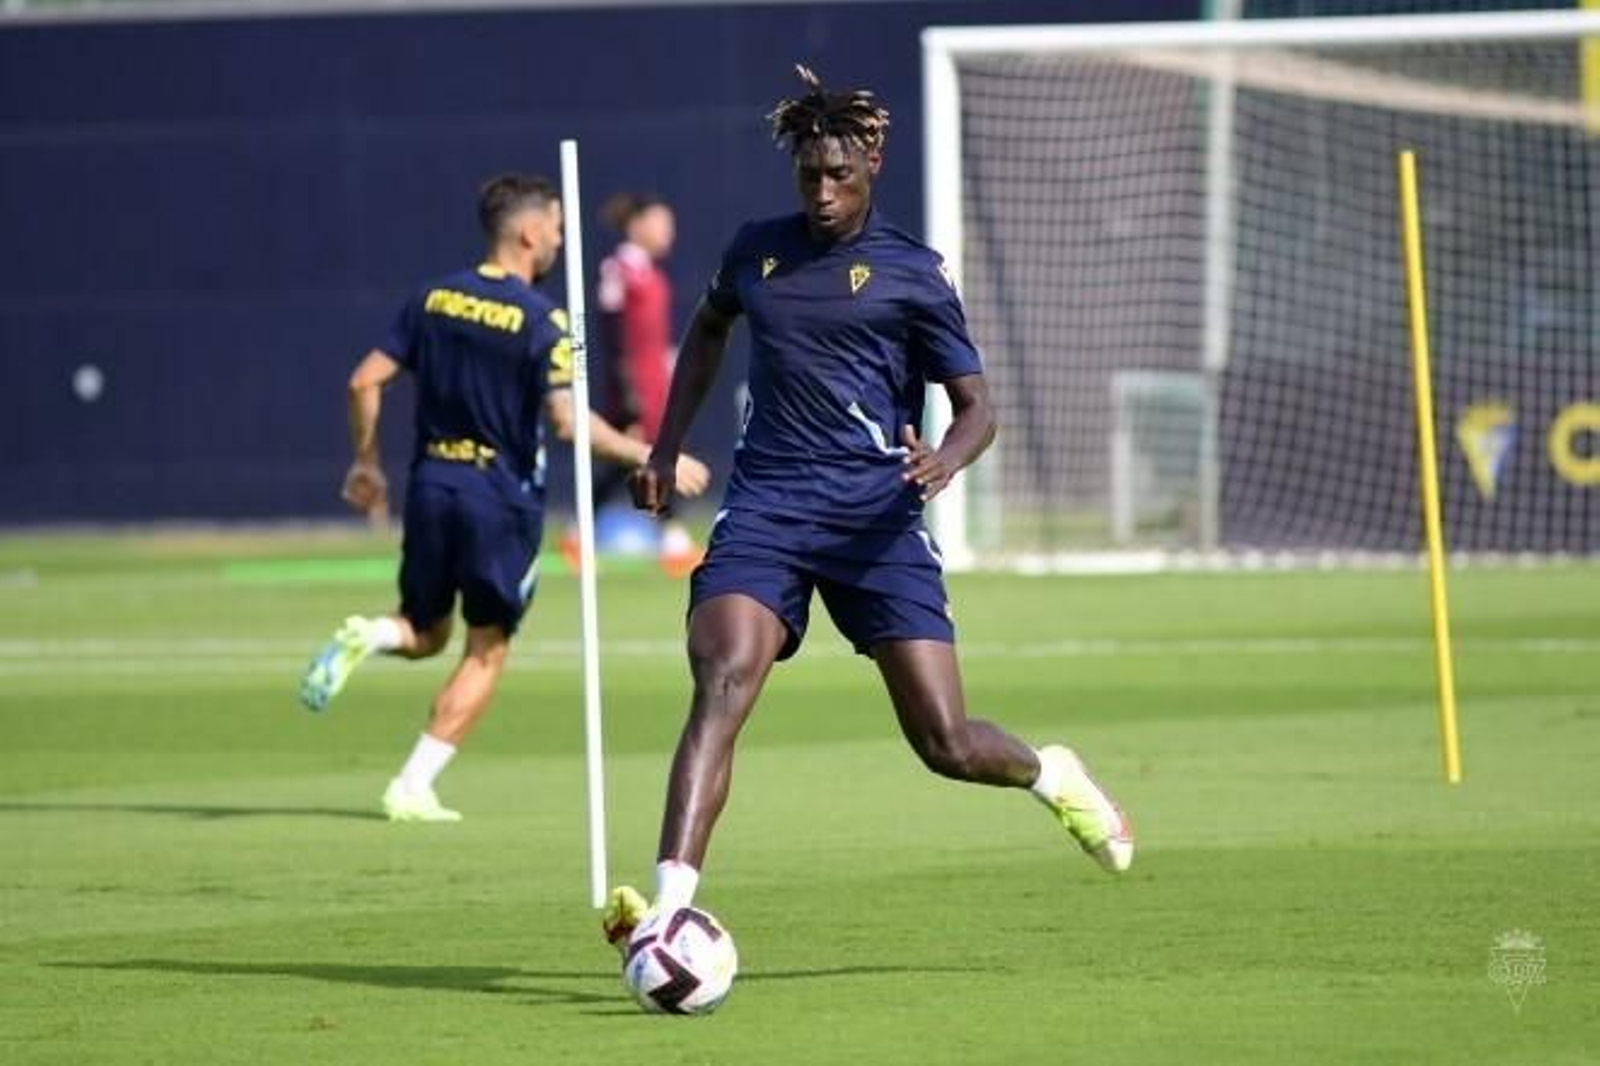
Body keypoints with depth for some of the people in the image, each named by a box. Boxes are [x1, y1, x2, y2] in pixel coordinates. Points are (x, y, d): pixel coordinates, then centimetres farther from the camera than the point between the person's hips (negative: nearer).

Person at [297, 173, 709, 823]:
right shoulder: (540, 319, -12)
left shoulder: (433, 299, 5)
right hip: (501, 495, -5)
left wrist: (366, 462, 16)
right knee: (487, 651, 8)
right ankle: (414, 788, 1)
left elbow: (365, 382, 3)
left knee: (425, 634, 21)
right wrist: (649, 458, -12)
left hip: (431, 483, 5)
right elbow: (568, 420, -20)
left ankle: (367, 636, -14)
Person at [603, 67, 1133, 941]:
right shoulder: (756, 252, 12)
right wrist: (666, 448, 27)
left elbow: (976, 406, 3)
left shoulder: (911, 274, 1)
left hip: (876, 519, -2)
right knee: (722, 683, -25)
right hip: (765, 509, 2)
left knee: (945, 743, -4)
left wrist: (944, 459, -21)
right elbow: (708, 328, 34)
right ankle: (671, 906, -34)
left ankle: (1050, 776, 33)